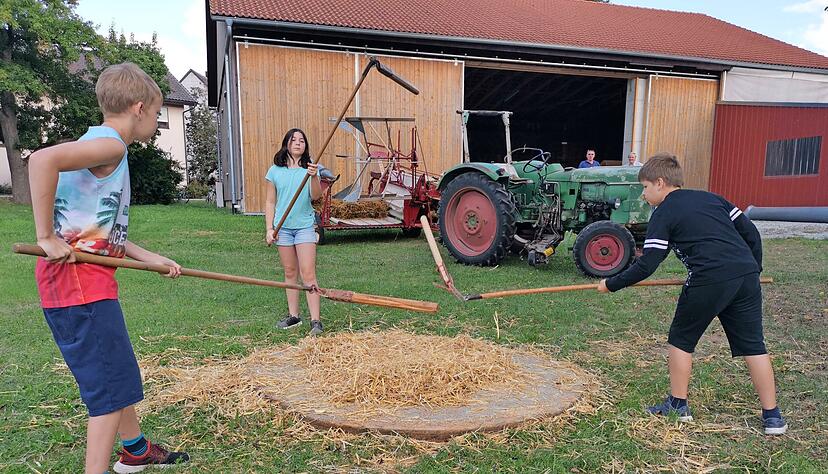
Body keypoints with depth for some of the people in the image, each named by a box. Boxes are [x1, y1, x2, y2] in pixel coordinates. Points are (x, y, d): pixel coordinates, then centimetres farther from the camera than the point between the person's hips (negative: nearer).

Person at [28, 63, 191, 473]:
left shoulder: (102, 144, 17)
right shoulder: (110, 143, -13)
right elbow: (42, 160, -33)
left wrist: (151, 258, 18)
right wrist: (47, 237, -27)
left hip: (85, 279, 10)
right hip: (79, 281, -10)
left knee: (116, 373, 23)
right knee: (112, 385, -3)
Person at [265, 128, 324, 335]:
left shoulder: (310, 169, 0)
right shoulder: (275, 171, 5)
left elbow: (315, 196, -12)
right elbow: (270, 203, 8)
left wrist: (314, 177, -30)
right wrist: (269, 229, 2)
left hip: (305, 226, -2)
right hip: (283, 227, 2)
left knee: (308, 273, -7)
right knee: (290, 272, 11)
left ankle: (315, 321, -7)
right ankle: (293, 315, 21)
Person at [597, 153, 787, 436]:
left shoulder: (663, 213, 4)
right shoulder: (711, 198, 22)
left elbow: (647, 266, -3)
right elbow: (750, 231, 18)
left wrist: (611, 284, 7)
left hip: (709, 280, -6)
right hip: (746, 275, 6)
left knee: (682, 339, 14)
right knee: (753, 345, 14)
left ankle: (678, 405, 22)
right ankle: (772, 417, 18)